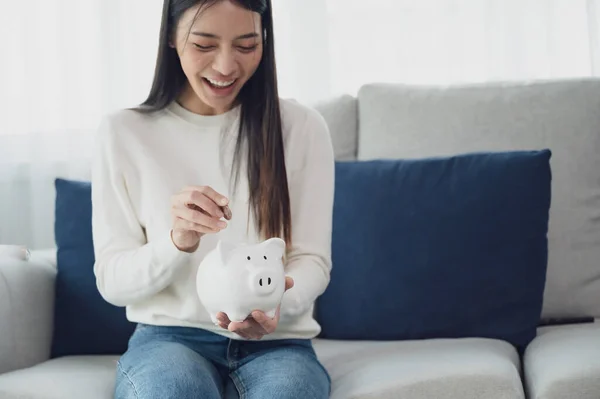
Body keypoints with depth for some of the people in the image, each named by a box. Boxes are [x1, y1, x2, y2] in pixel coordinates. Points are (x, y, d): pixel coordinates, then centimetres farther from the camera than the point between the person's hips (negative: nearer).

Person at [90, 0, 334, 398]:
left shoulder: (302, 127, 3)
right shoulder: (123, 132, 1)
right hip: (168, 336, -1)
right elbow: (111, 280, 0)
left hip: (275, 341, 1)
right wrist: (177, 242, -22)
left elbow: (312, 261, 3)